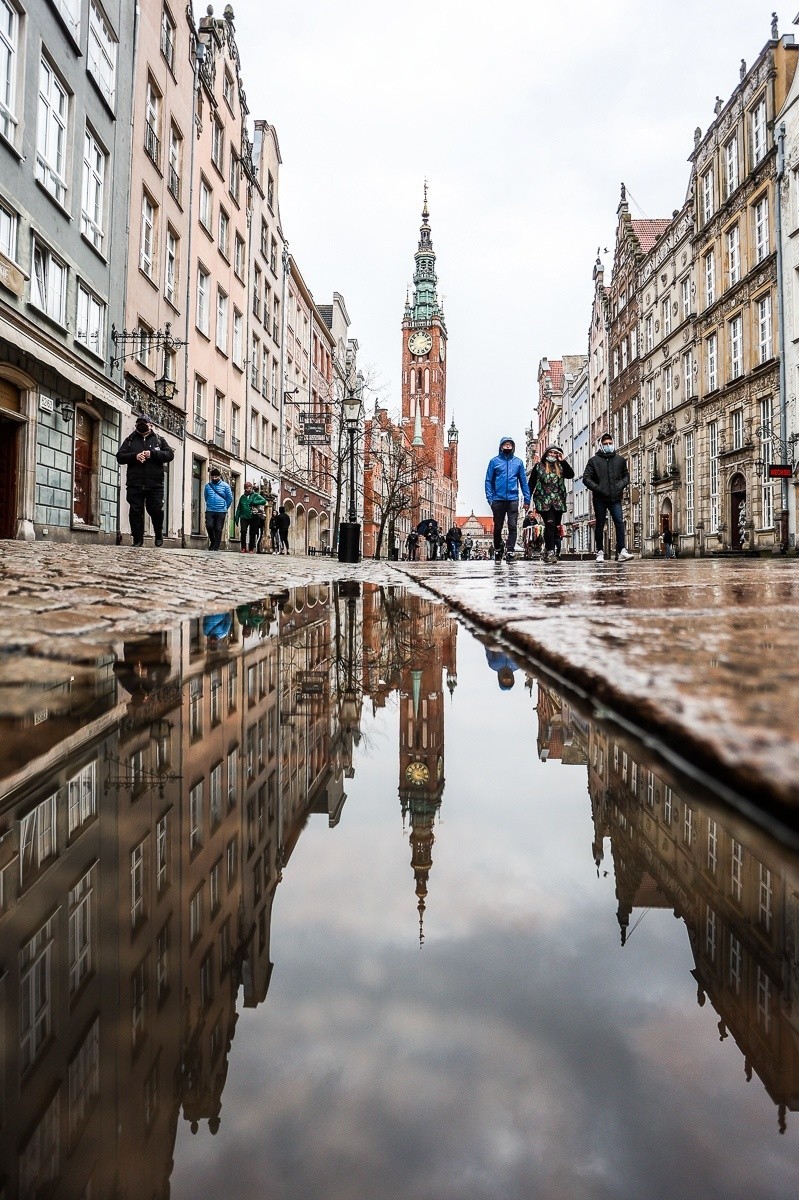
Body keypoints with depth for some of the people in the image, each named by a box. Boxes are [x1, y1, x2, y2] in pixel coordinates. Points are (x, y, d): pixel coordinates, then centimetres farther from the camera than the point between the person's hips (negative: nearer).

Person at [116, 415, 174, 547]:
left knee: (156, 510, -3)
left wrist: (152, 454, -12)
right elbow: (120, 456, 7)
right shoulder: (130, 440, 14)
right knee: (136, 511, 0)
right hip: (135, 484, 1)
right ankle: (137, 540, 7)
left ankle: (158, 534, 21)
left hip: (155, 484, -1)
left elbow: (170, 454, 1)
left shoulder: (159, 440, 13)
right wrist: (134, 456, -11)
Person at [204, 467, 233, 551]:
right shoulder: (208, 486, 5)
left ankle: (216, 546, 5)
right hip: (210, 510, 1)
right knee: (209, 526, -13)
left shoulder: (225, 486, 0)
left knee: (218, 529, -2)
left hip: (221, 511, -1)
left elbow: (230, 499, 7)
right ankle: (213, 541, 10)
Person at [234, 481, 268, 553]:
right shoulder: (242, 497, 13)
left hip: (254, 517, -1)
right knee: (243, 531, -16)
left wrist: (254, 502, -19)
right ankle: (243, 548, -7)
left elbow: (264, 501, -11)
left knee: (252, 534, 1)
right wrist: (236, 518, 12)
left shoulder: (256, 495, 4)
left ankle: (251, 549, 9)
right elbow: (238, 508, 16)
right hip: (244, 517, 2)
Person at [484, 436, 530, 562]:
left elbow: (524, 481, 11)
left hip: (513, 499, 1)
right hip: (498, 500, 0)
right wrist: (490, 498, -8)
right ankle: (497, 550, 23)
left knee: (512, 527, -8)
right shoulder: (494, 461, 6)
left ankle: (510, 551, -9)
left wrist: (527, 499, 4)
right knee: (497, 527, 8)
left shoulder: (518, 462, 11)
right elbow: (488, 480, 3)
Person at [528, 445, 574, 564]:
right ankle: (550, 552, -21)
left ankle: (548, 552, 11)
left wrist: (563, 461, -6)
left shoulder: (561, 467, 14)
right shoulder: (538, 466, 8)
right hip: (544, 501, -3)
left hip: (558, 502, 4)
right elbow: (531, 484, 7)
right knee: (550, 524, -19)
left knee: (555, 527, 3)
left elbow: (571, 475, -4)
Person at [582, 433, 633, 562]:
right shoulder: (594, 460, 3)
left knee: (619, 522, -12)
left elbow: (626, 475, 19)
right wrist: (597, 488, -14)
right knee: (600, 525, 5)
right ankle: (599, 552, 12)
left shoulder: (620, 460, 12)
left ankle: (621, 551, -16)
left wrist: (621, 485, -1)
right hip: (600, 498, -1)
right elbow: (586, 478, -2)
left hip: (615, 498, 2)